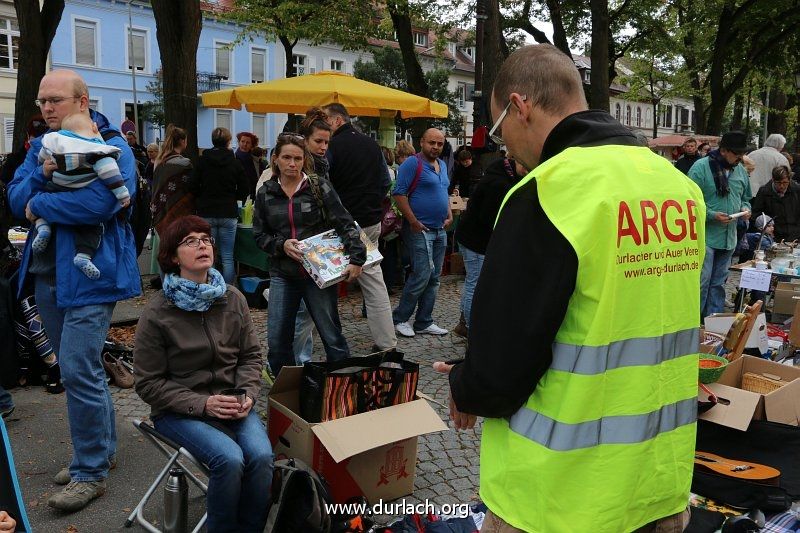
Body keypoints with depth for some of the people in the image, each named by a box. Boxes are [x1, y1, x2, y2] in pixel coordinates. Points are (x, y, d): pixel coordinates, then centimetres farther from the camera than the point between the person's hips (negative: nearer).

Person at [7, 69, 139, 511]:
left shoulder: (112, 148, -10)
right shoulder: (40, 147, 13)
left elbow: (100, 204, -26)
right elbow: (16, 199, 6)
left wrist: (39, 203, -12)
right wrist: (42, 173, -13)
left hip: (89, 276, -8)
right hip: (47, 274, 8)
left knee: (78, 371, -9)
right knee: (80, 367, 16)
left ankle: (91, 471, 6)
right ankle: (102, 448, 32)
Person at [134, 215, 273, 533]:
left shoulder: (233, 300, 2)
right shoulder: (156, 314, -9)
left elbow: (251, 356, 10)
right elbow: (149, 384, -7)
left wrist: (247, 394, -9)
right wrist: (202, 404, -17)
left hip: (231, 404, 3)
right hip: (179, 411, -3)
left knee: (262, 455, -23)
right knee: (230, 458, -27)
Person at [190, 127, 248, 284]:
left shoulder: (202, 161, -2)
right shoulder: (234, 162, -1)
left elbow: (193, 188, -3)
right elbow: (244, 190, 2)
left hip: (206, 213, 0)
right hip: (228, 213, 0)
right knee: (227, 257, 4)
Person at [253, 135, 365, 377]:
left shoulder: (319, 187, -3)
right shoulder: (265, 193, 5)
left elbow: (345, 224, -8)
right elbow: (259, 235, 9)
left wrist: (356, 258, -19)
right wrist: (281, 245, -11)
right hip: (282, 275, 3)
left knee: (331, 335, 3)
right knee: (277, 339, 3)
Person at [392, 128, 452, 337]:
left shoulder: (442, 165, 16)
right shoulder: (412, 164, -9)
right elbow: (399, 193, -15)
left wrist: (449, 215, 12)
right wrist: (413, 222, -18)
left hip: (440, 230, 8)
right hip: (420, 230, -8)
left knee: (433, 278, 9)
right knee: (422, 275, -10)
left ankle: (424, 322, 18)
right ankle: (399, 318, 5)